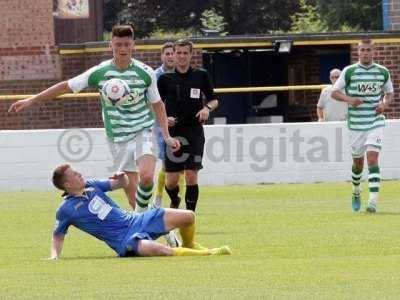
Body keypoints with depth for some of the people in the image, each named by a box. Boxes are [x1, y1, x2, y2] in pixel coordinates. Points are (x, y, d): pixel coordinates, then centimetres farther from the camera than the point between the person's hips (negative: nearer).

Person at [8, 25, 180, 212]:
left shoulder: (145, 73, -4)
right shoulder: (100, 72, -4)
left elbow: (157, 104, 8)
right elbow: (67, 86, 4)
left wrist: (166, 135, 2)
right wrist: (31, 101, 3)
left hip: (143, 132, -2)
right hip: (118, 138, 2)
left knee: (146, 176, -27)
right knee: (131, 192, 0)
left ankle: (141, 213, -4)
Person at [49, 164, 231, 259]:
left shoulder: (90, 186, 9)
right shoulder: (66, 210, -7)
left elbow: (122, 184, 18)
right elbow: (57, 236, 4)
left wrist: (122, 177, -6)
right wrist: (54, 256, -13)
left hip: (136, 220, 7)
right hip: (124, 239, -7)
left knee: (187, 217, -2)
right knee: (161, 251, -37)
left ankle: (189, 245, 31)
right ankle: (208, 254, -22)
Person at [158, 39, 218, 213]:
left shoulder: (201, 75, 4)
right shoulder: (166, 78, 3)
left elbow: (214, 100, 13)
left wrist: (207, 108, -8)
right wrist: (164, 119, -10)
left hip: (194, 132, 0)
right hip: (173, 132, 0)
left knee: (191, 177, -9)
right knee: (171, 180, 1)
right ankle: (174, 202, 33)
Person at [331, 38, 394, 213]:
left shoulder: (383, 72, 4)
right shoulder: (349, 72, -2)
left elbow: (389, 93, 18)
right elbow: (334, 92, 3)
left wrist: (384, 104, -4)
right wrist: (349, 99, -16)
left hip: (375, 122, 0)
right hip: (355, 124, 0)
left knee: (372, 157, -16)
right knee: (358, 161, 11)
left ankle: (373, 202, -21)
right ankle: (356, 192, 39)